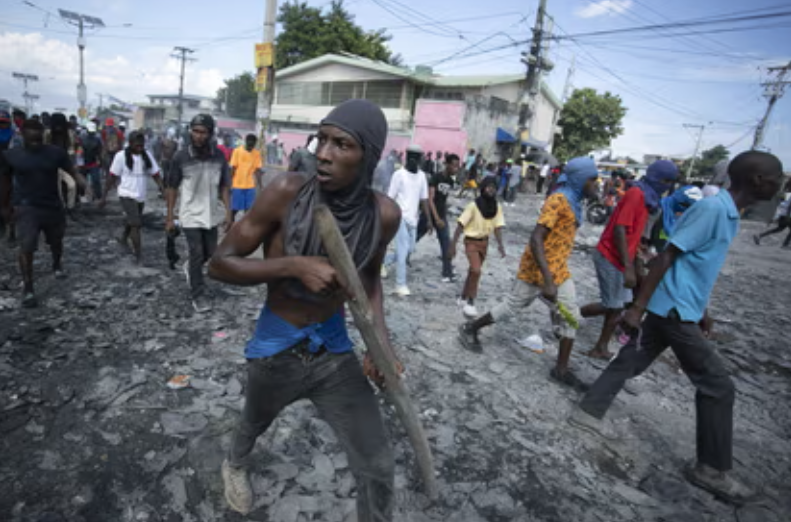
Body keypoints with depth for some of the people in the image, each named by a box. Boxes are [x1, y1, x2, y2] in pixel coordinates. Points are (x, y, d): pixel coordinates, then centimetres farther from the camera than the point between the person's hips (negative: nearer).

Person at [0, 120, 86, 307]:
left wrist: (85, 185, -33)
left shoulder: (56, 152, -5)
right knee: (26, 247, -10)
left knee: (56, 242, 20)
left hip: (53, 206, 2)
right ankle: (27, 289, -2)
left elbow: (73, 171, -11)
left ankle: (57, 265, 50)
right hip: (27, 208, -2)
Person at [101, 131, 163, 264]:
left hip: (141, 196, 5)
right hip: (127, 195, -5)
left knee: (132, 222, 23)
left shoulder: (147, 155, 2)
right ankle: (139, 256, -8)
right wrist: (104, 196, -5)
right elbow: (112, 177, -6)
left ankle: (123, 239, 51)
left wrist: (164, 191, -16)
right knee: (136, 224, -13)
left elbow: (156, 174, -2)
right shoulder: (121, 156, -9)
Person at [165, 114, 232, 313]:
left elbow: (224, 186, 3)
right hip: (190, 215, -3)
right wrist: (170, 217, -4)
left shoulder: (219, 157, -5)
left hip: (211, 214, 3)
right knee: (197, 255, -1)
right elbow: (171, 188, -4)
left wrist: (228, 212, -4)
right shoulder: (181, 157, -11)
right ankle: (198, 295, 14)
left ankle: (190, 266, 48)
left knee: (210, 253, 15)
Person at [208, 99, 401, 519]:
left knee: (377, 469, 2)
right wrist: (293, 265, -31)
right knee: (255, 424, 31)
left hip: (334, 348, 1)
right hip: (275, 347, 0)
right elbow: (219, 263, -16)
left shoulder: (384, 214, -15)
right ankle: (235, 463, 69)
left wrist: (381, 336, -8)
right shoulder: (287, 192, -23)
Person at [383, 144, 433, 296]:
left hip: (413, 219, 6)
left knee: (409, 249, 12)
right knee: (403, 250, -9)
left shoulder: (422, 175, 9)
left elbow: (424, 199, 10)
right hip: (401, 217, -6)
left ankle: (384, 262, 35)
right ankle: (400, 284, -2)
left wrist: (429, 219, 6)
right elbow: (390, 198, -7)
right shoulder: (399, 174, -8)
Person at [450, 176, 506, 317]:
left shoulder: (497, 207, -4)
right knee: (476, 270, -20)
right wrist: (453, 245, -18)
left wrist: (500, 245, -16)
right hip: (471, 241, -5)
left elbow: (497, 226, -2)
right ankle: (470, 302, -5)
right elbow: (460, 226, -16)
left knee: (473, 270, 15)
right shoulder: (473, 205, -18)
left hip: (484, 242, 5)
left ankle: (464, 298, 33)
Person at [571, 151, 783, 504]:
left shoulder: (728, 213, 14)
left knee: (630, 362, 14)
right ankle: (713, 470, 14)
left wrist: (700, 310, 27)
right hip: (674, 311, -9)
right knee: (718, 386, 1)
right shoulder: (713, 208, -17)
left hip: (677, 309, 9)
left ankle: (588, 412, 25)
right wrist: (637, 307, -23)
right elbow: (668, 256, -22)